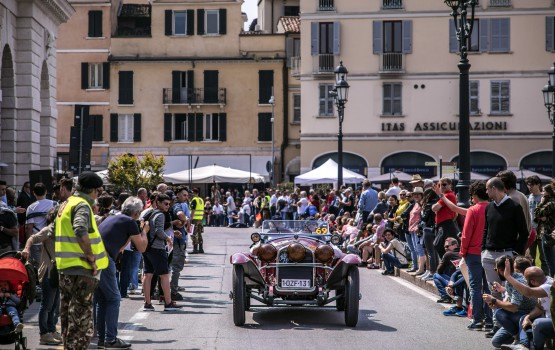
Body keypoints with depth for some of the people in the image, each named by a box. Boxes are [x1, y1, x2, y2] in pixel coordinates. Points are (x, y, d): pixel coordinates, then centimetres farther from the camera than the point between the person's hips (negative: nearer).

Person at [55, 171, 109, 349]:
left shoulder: (66, 204, 16)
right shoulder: (82, 205, -14)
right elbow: (81, 231, -30)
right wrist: (91, 257, -21)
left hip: (65, 268, 9)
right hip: (81, 268, -9)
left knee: (68, 313, 17)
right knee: (81, 317, -6)